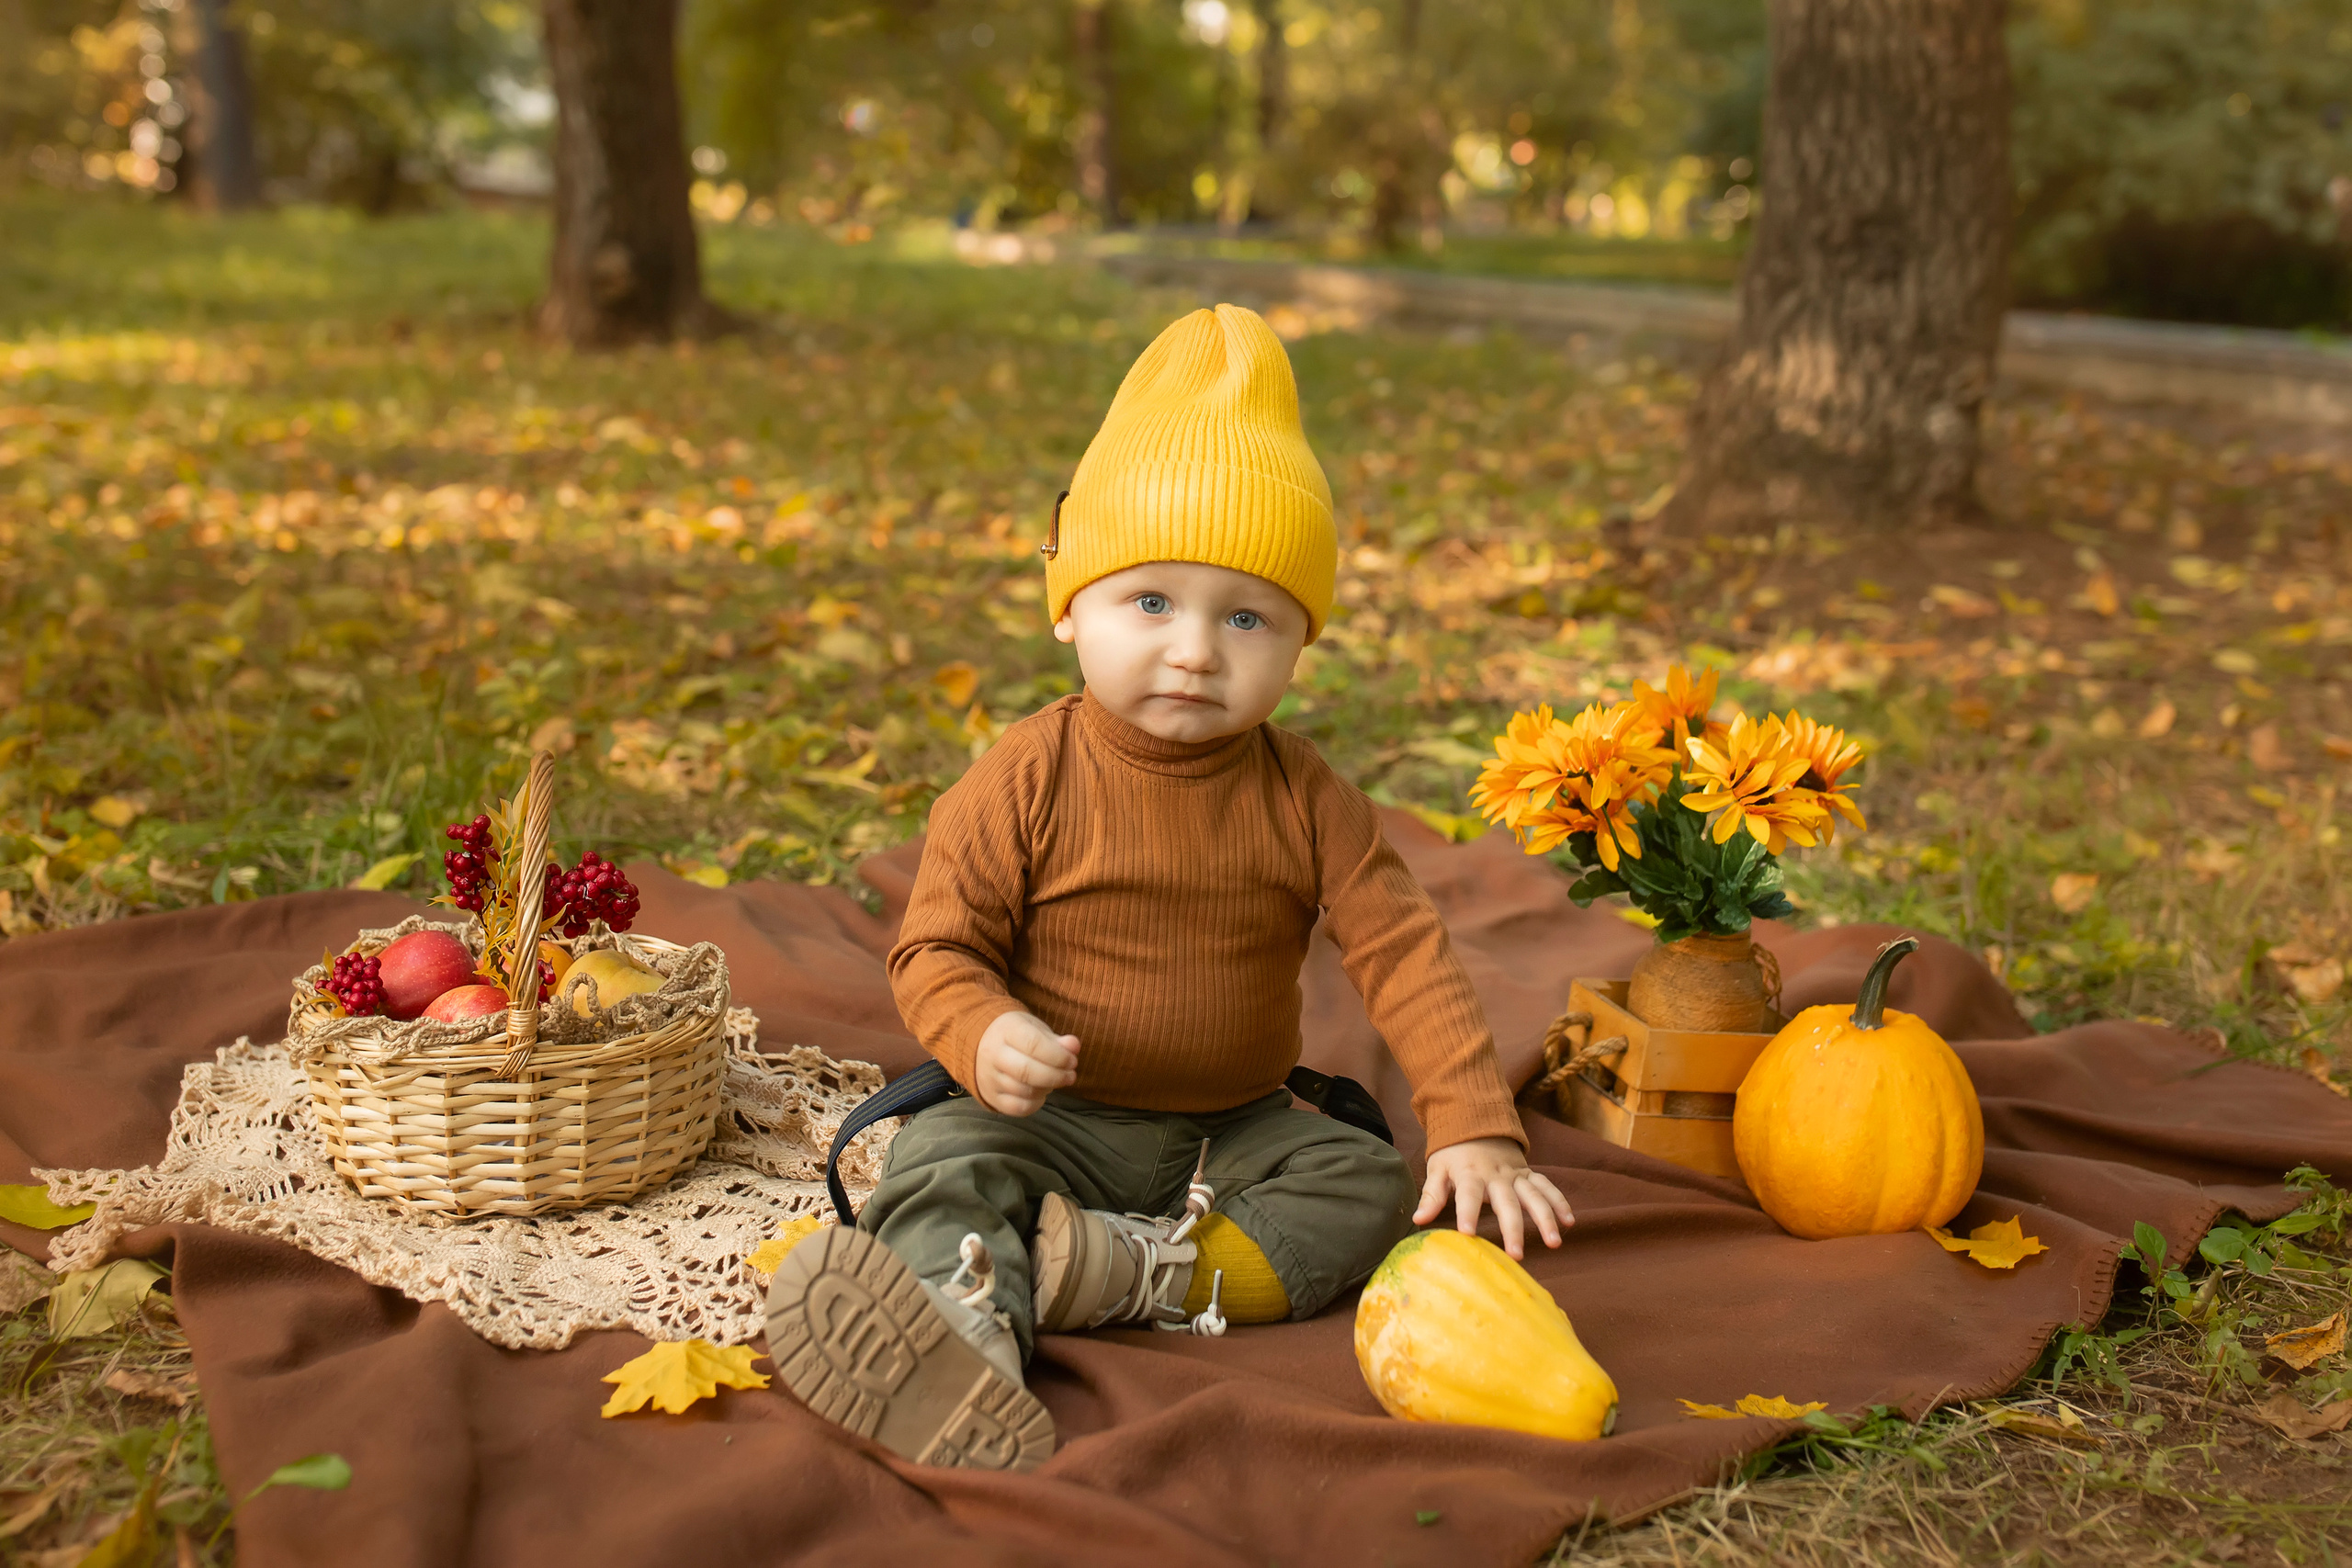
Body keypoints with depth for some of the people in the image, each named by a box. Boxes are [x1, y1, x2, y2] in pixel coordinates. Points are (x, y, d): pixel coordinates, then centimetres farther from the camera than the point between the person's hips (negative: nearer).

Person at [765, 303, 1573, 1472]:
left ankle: (1129, 1272, -32)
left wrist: (1475, 1128, -18)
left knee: (1371, 1184, -17)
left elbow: (1403, 956, -7)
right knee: (943, 1164, -28)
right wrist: (986, 1037, -31)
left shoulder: (1303, 801, -5)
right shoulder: (1023, 783, -10)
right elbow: (936, 948, -7)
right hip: (1051, 1118, -2)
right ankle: (969, 1334, -56)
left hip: (1234, 1130, 3)